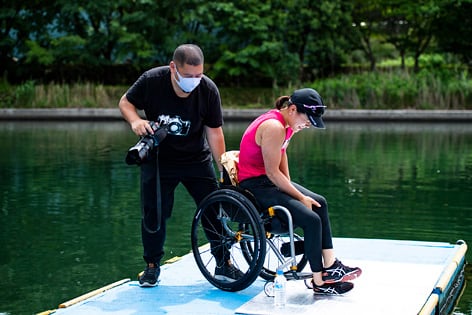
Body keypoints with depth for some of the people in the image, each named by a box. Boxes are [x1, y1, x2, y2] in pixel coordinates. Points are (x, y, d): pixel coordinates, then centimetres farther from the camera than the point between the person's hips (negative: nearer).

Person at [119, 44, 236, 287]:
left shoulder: (208, 90, -17)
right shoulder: (151, 80, -19)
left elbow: (214, 131, -8)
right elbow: (125, 102, -3)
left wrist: (223, 166, -8)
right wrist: (135, 120, -25)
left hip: (197, 159, 1)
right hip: (158, 158, 0)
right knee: (153, 213, 3)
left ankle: (224, 264, 15)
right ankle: (152, 265, 23)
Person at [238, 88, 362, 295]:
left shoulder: (285, 124, 6)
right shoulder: (274, 127, -25)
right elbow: (273, 172, -24)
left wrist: (291, 189, 7)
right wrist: (300, 197, -15)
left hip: (269, 180, 11)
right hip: (255, 186, -11)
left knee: (319, 203, 10)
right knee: (311, 219, -19)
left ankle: (330, 266, 12)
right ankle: (319, 282, -8)